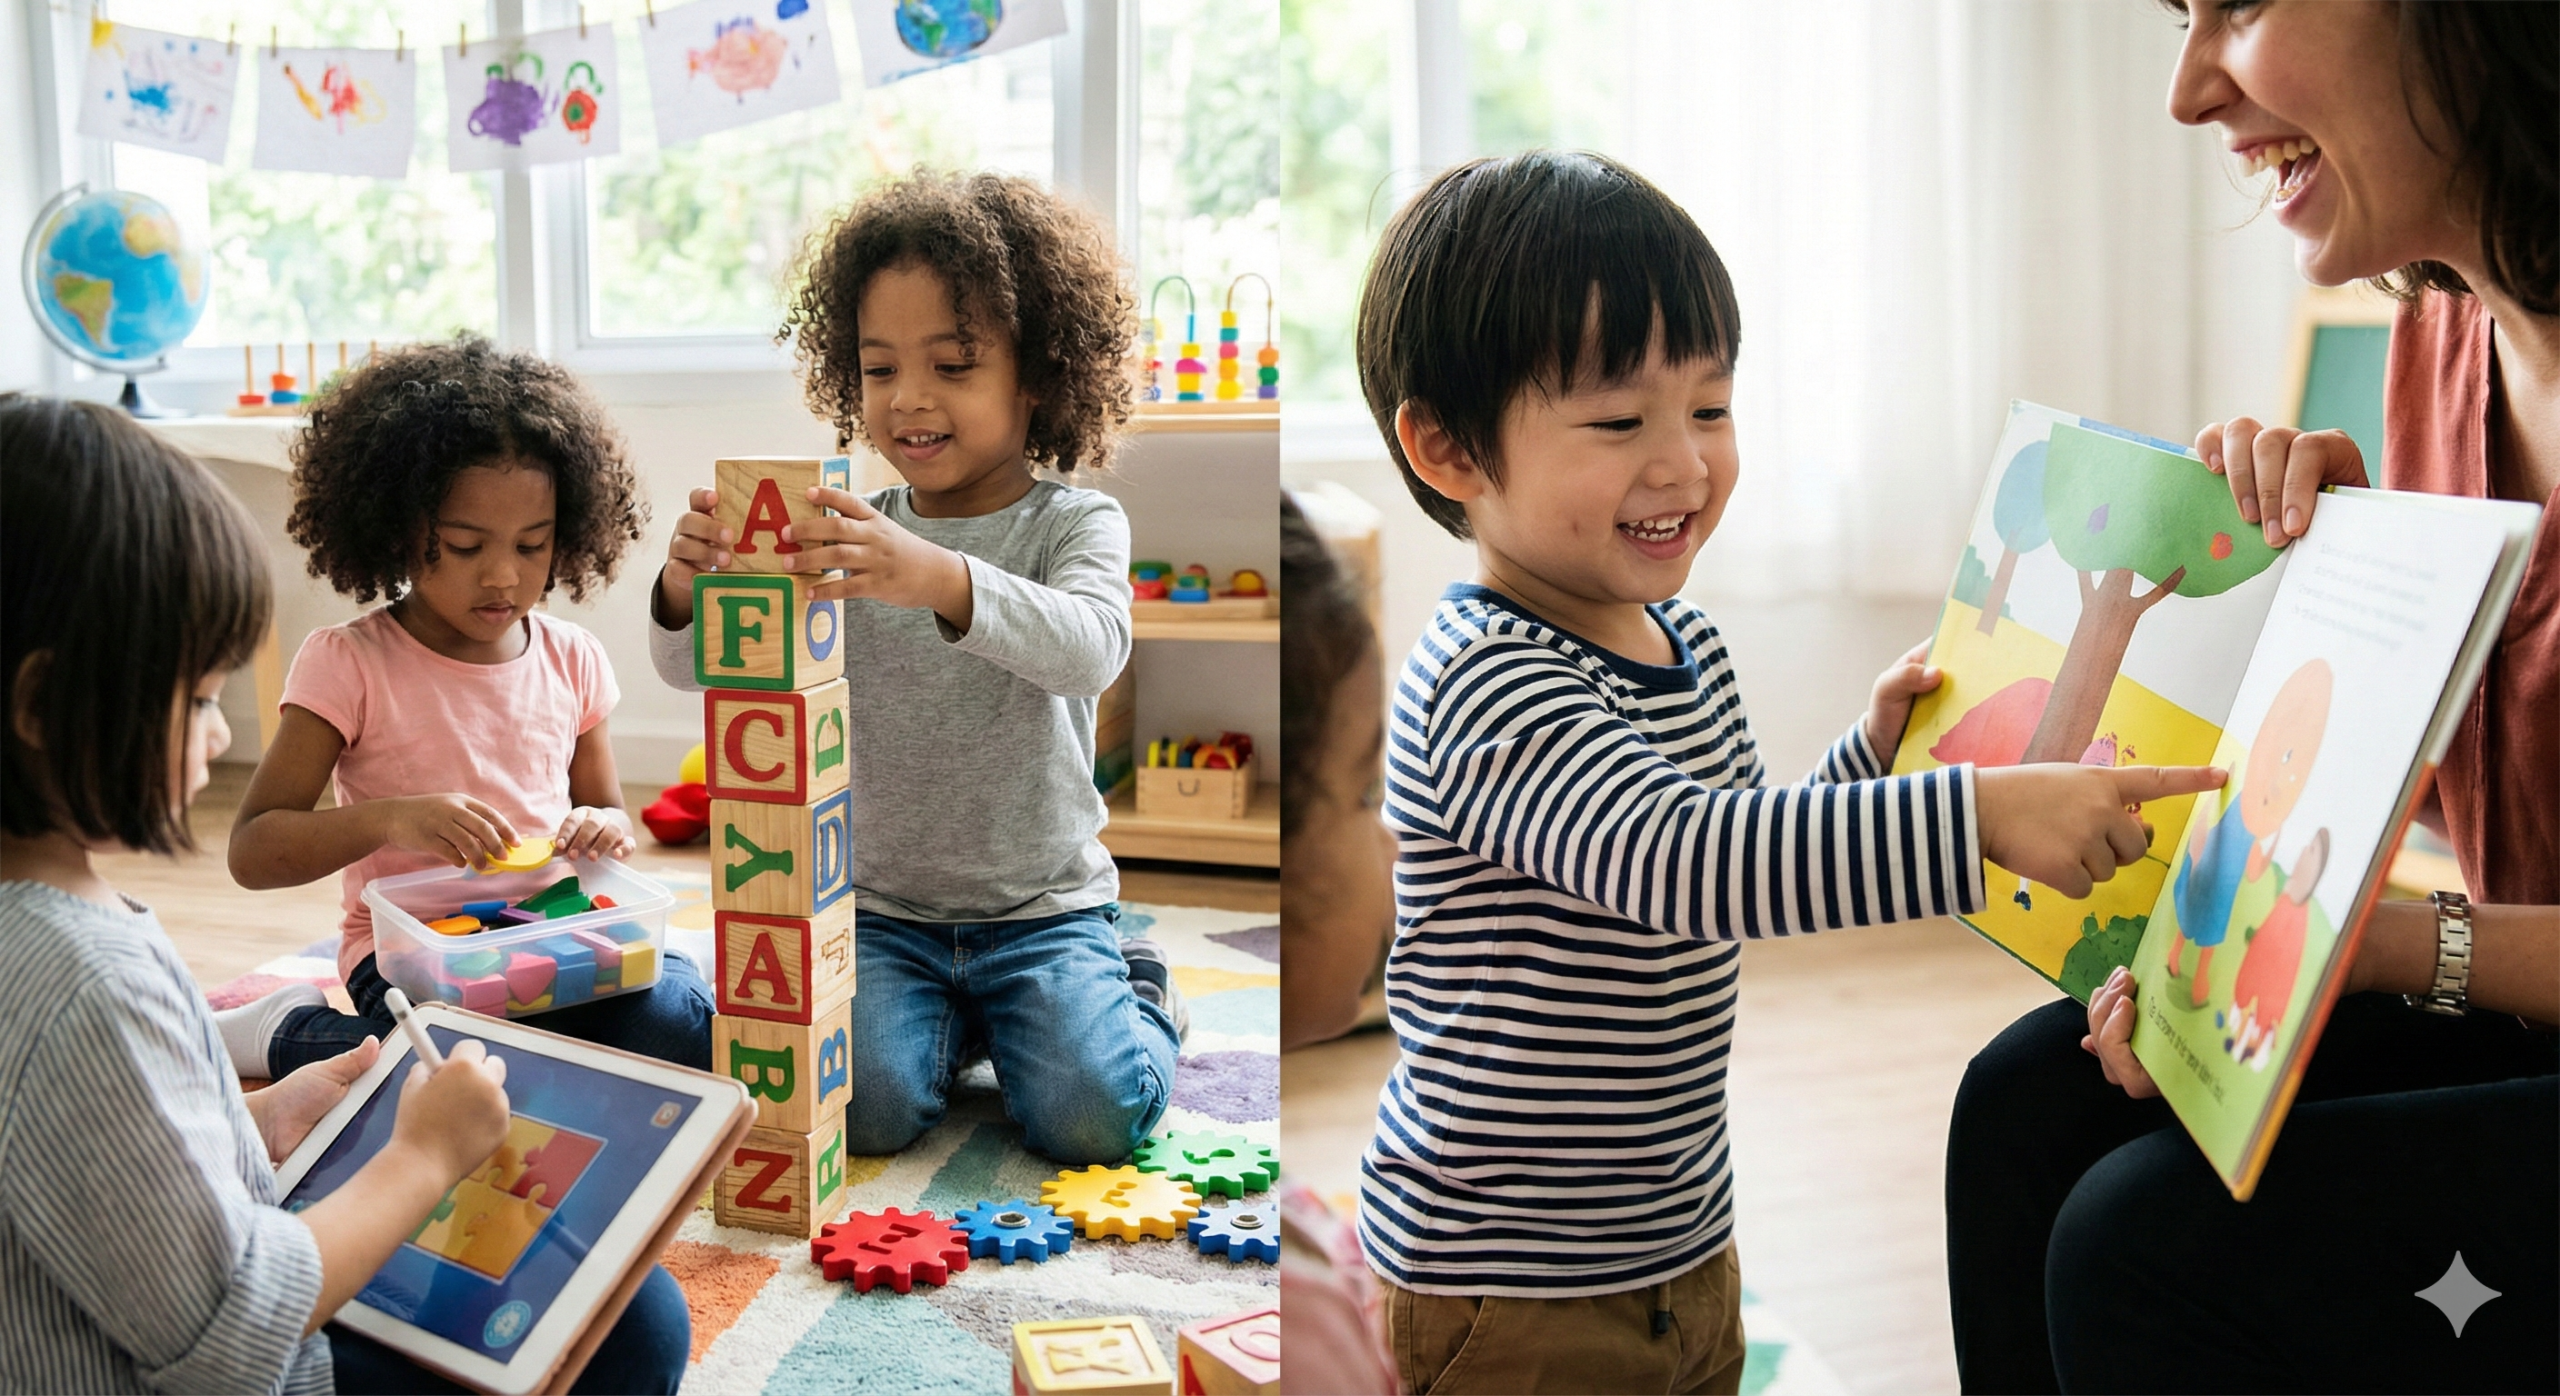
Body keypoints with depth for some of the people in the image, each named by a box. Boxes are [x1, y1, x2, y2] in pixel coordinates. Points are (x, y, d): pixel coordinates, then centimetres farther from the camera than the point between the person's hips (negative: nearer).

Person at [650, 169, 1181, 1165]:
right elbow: (691, 671, -3)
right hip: (880, 906, 3)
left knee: (1089, 1115, -19)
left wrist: (941, 579, -48)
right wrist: (686, 589, -27)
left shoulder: (1076, 523, -7)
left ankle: (1137, 995, 15)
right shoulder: (851, 538, 2)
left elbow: (1089, 649, -30)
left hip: (1043, 905, -2)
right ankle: (953, 1014, 15)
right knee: (865, 1108, -18)